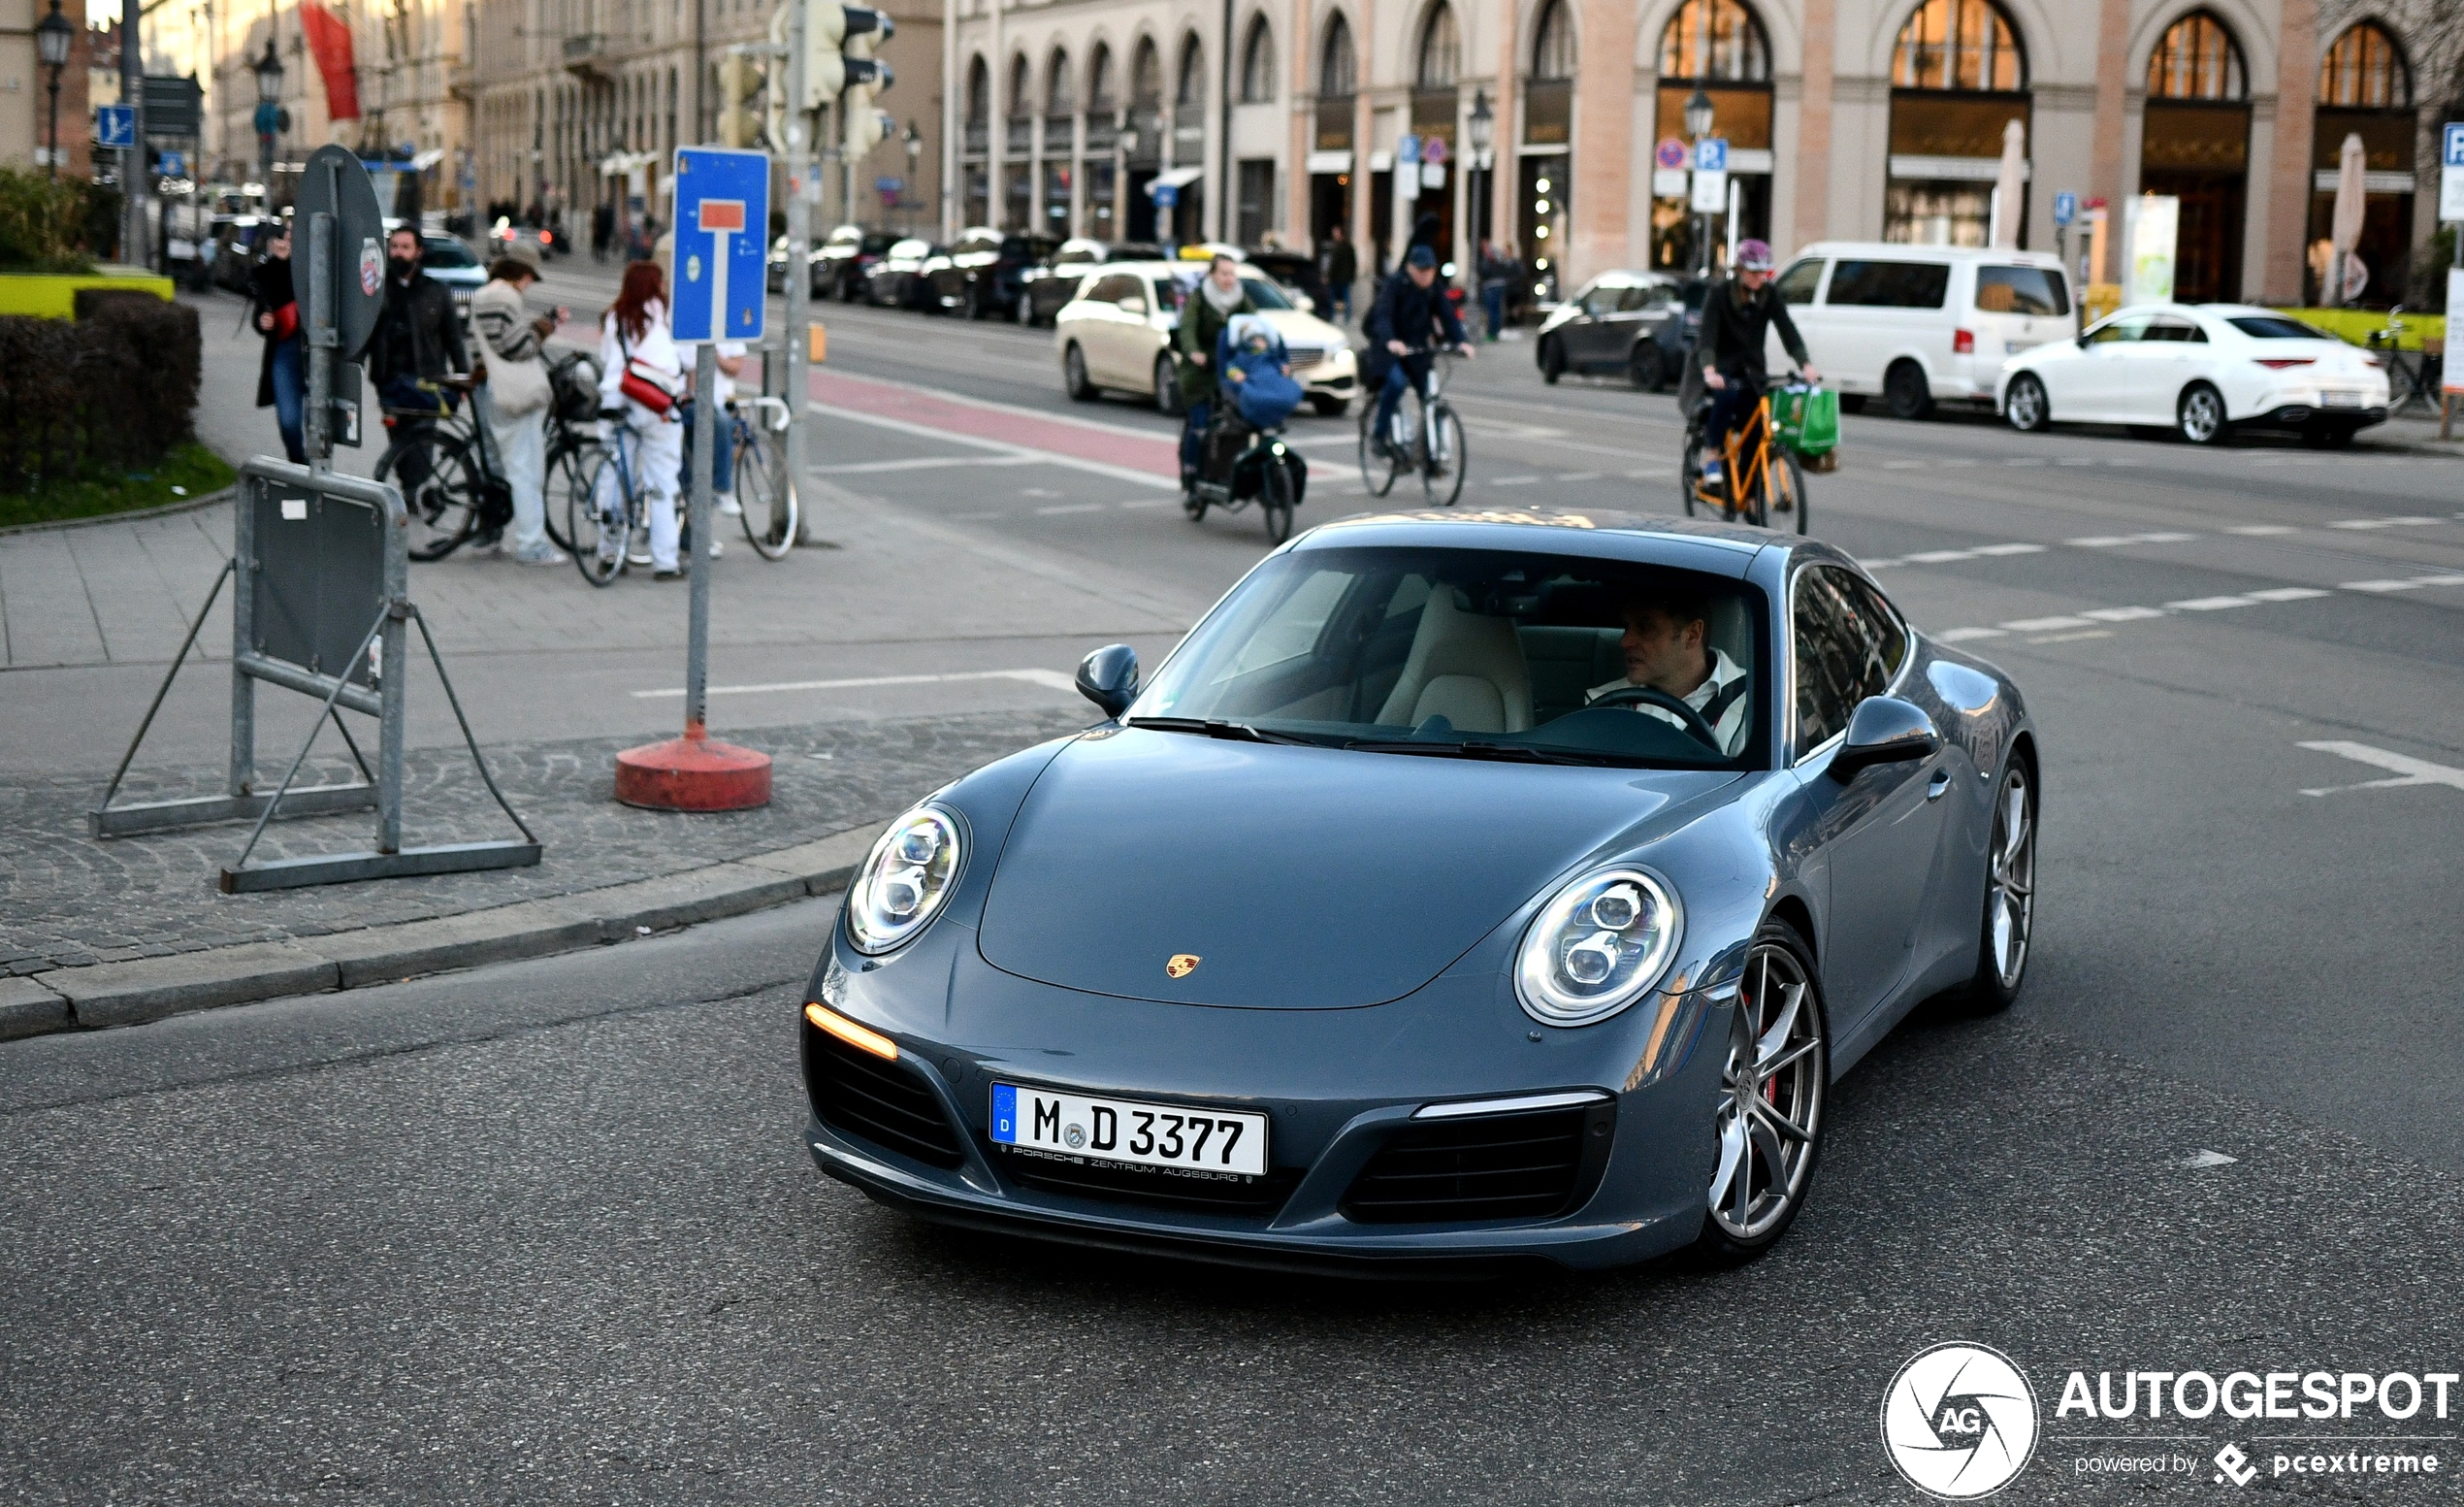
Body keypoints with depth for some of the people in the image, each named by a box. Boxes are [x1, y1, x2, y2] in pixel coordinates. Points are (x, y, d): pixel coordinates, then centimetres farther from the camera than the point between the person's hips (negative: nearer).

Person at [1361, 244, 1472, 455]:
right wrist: (1390, 341, -47)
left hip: (1417, 346, 5)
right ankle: (1380, 433, -15)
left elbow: (1448, 316, -9)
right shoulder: (1395, 284, -15)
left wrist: (1461, 341, -28)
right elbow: (1382, 315, -28)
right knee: (1396, 381, -32)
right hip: (1389, 347, -5)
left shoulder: (1435, 288, 0)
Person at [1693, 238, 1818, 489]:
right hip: (1721, 367, -4)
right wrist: (1709, 371, -43)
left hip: (1750, 368, 4)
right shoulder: (1719, 293, -15)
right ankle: (1711, 454, -22)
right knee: (1727, 394, -36)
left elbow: (1788, 331, -13)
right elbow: (1707, 335, -25)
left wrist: (1806, 365, -29)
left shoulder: (1770, 295, -5)